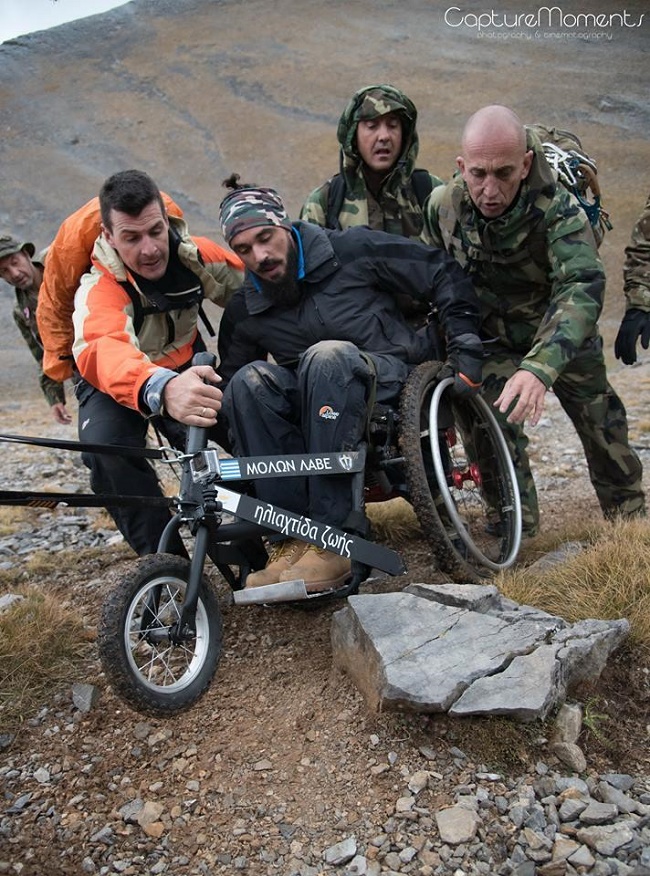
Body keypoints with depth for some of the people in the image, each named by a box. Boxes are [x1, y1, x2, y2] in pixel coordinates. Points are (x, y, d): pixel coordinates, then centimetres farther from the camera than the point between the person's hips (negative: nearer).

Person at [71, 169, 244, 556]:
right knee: (105, 448, -34)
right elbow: (101, 351, -55)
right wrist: (161, 389, -76)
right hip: (117, 384, -2)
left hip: (185, 371, 3)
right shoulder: (99, 290, -32)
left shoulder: (193, 254, -20)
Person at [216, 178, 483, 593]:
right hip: (319, 410, 4)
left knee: (327, 357, -36)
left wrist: (466, 351, -2)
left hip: (392, 383, -3)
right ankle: (292, 538, -29)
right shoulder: (244, 312, 7)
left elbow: (444, 274, 1)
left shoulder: (352, 250, -3)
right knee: (250, 380, -26)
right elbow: (227, 382, 15)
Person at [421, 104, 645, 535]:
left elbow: (582, 288, -47)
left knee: (599, 418, 10)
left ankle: (630, 513, 34)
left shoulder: (558, 208, -34)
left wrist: (539, 368, -61)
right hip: (492, 340, 2)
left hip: (560, 335, -1)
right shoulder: (443, 205, -21)